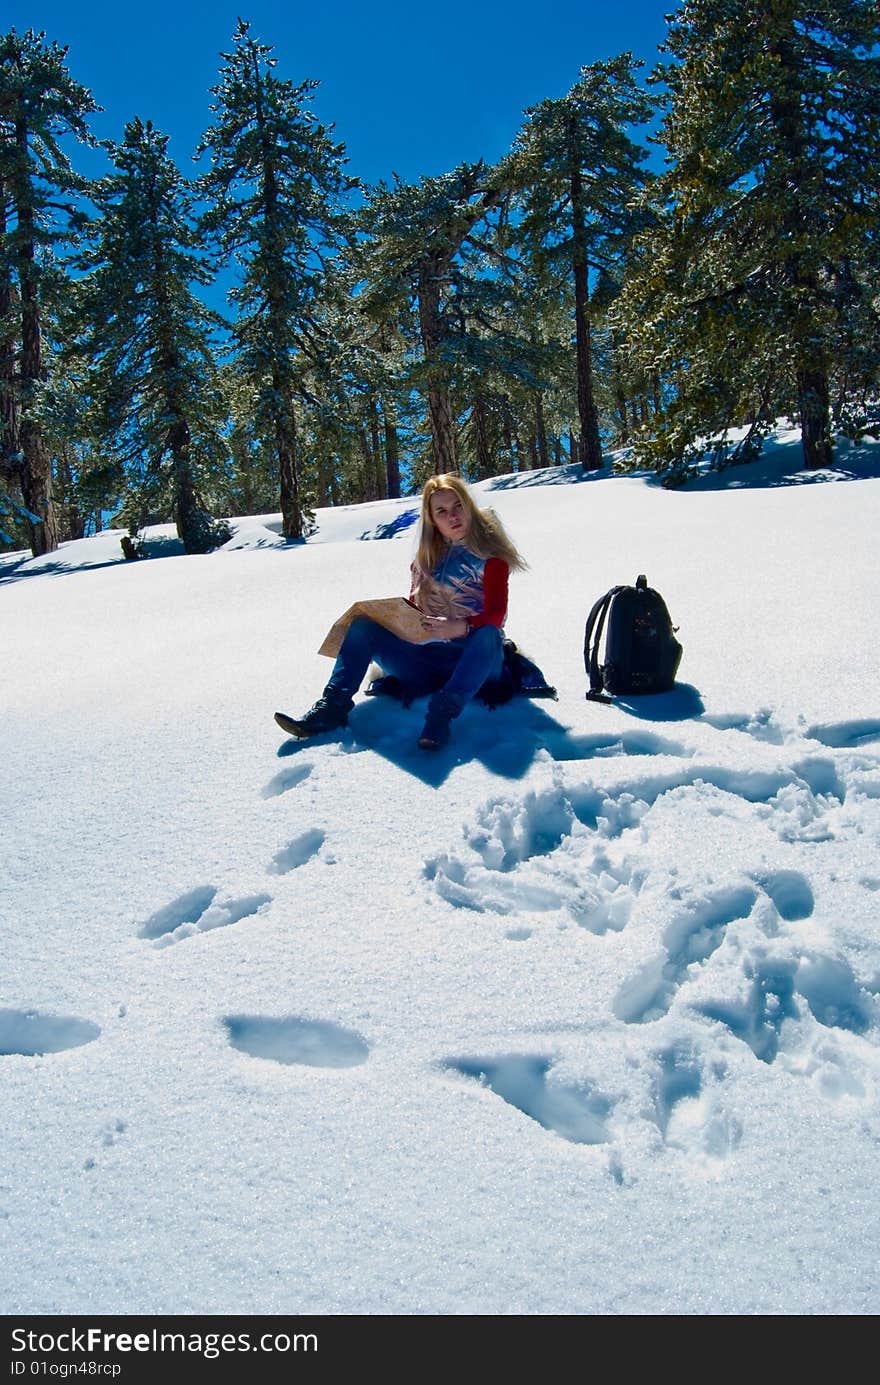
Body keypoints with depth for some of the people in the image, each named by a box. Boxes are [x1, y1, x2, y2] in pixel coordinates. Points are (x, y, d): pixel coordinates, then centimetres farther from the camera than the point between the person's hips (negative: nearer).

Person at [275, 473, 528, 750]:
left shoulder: (490, 555, -1)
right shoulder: (428, 557, 14)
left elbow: (495, 616, -15)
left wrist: (460, 627, -35)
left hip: (476, 659, -4)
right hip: (429, 658, 5)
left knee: (487, 635, -38)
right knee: (363, 625, -9)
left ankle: (441, 714, -49)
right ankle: (333, 705, -21)